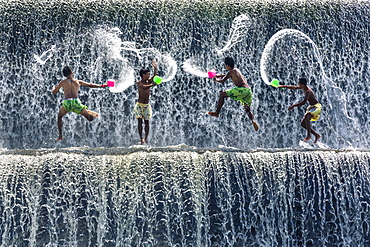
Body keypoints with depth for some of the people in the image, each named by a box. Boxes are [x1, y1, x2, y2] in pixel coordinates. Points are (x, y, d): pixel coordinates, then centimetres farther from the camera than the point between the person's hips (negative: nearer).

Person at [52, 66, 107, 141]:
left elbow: (53, 92, 19)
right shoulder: (78, 82, 16)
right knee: (90, 118, 8)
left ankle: (60, 136, 18)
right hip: (76, 102, 0)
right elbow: (90, 85, 23)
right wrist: (102, 86, 33)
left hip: (66, 103, 0)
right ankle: (89, 113, -28)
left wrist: (53, 88, 43)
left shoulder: (62, 82, 12)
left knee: (59, 116, 28)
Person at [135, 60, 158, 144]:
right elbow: (144, 87, -27)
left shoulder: (149, 82, 6)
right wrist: (152, 85, -42)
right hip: (139, 105, -3)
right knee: (140, 121, -4)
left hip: (147, 105, 3)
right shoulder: (139, 83, -7)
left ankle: (146, 138, 10)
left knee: (146, 121, 3)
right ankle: (141, 138, -1)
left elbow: (154, 76, -10)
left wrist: (155, 68, -27)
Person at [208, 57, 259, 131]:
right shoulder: (236, 70, 27)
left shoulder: (231, 72, 1)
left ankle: (217, 113, 3)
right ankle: (253, 120, -16)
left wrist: (216, 79, 20)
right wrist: (219, 75, 54)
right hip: (249, 91, 8)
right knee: (247, 110, 15)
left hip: (241, 89, -8)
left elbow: (222, 81, -1)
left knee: (222, 94, 2)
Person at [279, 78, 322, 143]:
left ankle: (309, 135, -35)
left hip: (317, 107, -10)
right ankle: (317, 135, 8)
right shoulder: (303, 88, 5)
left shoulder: (308, 91, -23)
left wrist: (293, 106, -30)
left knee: (306, 116, -37)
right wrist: (284, 86, 21)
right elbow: (294, 88, 23)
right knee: (303, 123, 3)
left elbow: (303, 102, -33)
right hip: (311, 107, 10)